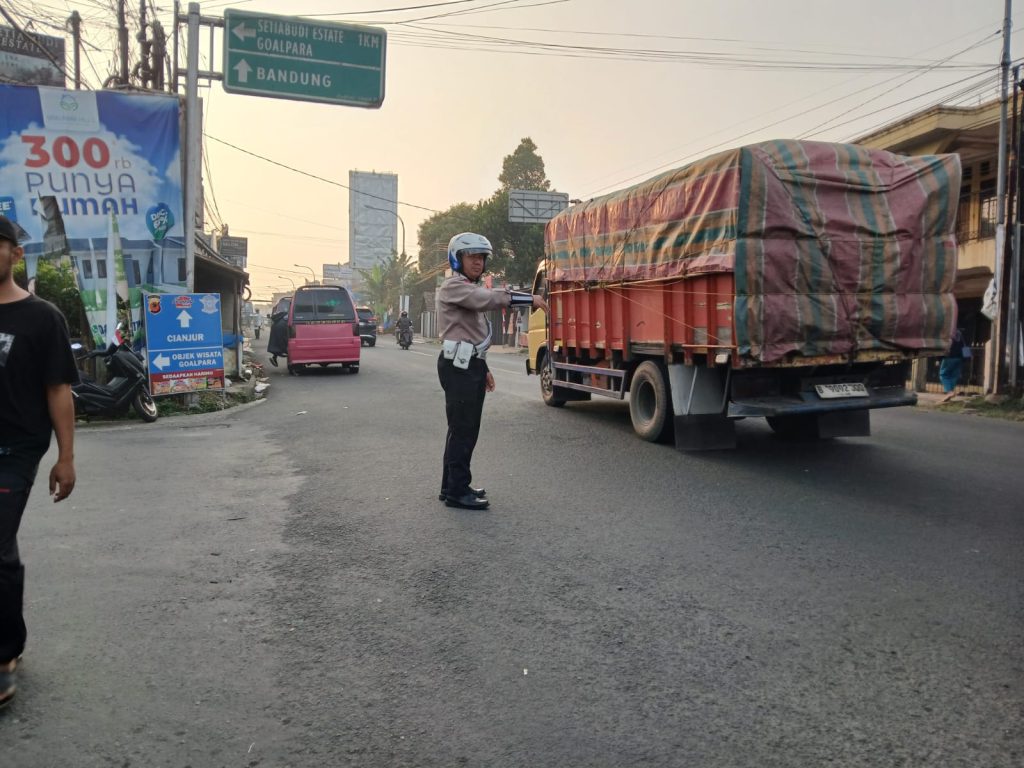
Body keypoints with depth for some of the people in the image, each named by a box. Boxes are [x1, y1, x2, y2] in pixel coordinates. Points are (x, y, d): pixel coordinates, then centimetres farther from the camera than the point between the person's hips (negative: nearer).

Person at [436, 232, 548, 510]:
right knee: (462, 429, -9)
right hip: (458, 366, -10)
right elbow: (490, 298, -28)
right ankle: (457, 492, -3)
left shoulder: (471, 291, 24)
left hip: (471, 365, 10)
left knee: (465, 429, 14)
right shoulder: (453, 287, -9)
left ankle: (452, 485, 22)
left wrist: (483, 368, 25)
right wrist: (530, 299, -28)